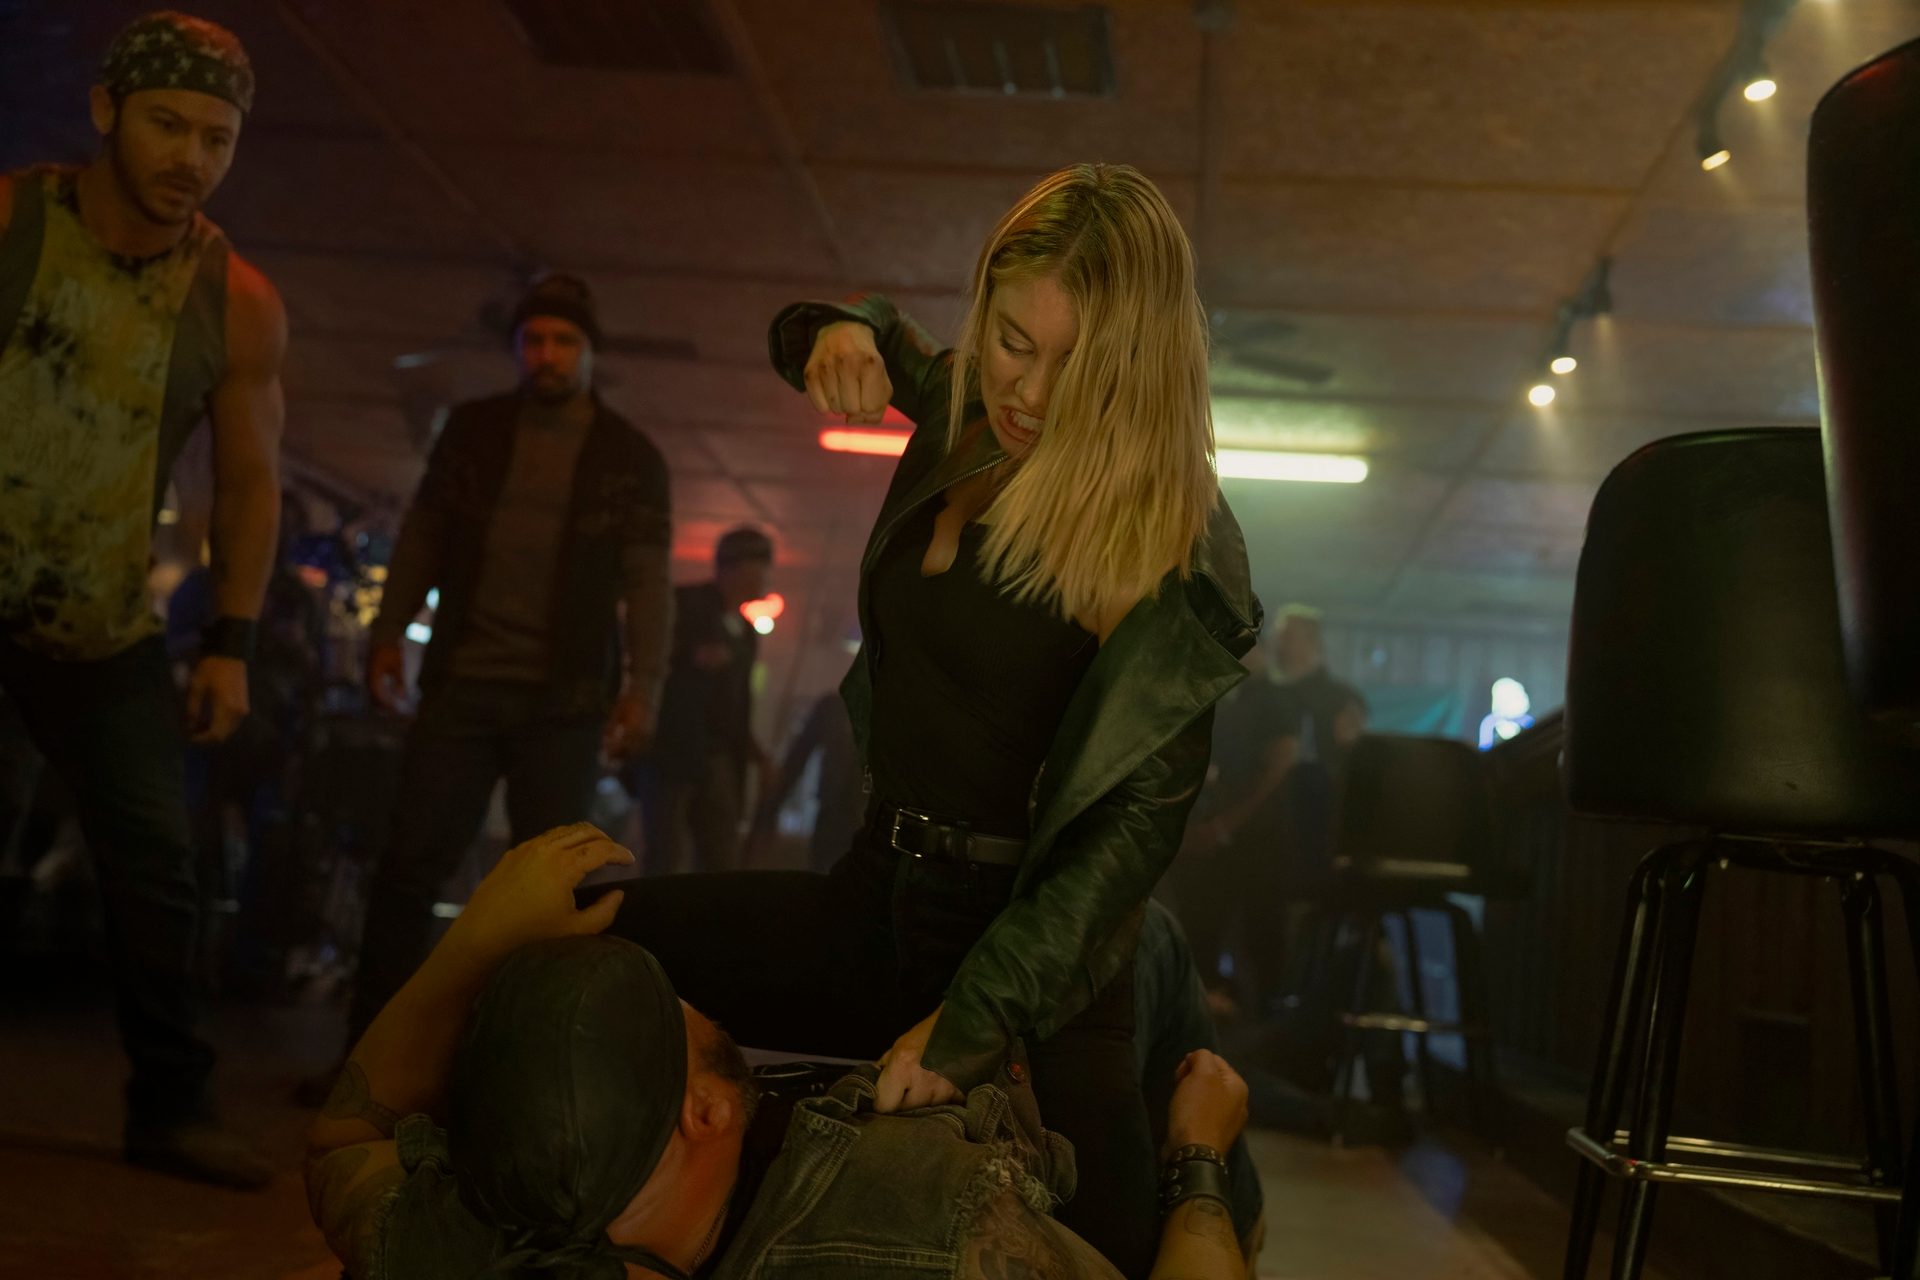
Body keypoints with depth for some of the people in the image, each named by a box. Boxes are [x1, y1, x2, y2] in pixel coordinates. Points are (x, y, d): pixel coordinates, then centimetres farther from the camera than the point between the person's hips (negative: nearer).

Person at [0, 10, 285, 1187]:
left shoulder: (239, 307, -3)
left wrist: (232, 644, 0)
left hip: (101, 628, 2)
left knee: (159, 867, 1)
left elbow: (250, 481, 5)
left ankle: (172, 1106, 14)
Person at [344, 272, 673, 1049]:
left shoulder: (631, 458, 4)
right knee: (411, 862, -2)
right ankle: (368, 1048, 7)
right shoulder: (470, 431, 9)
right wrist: (388, 634, 3)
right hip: (461, 683, 1)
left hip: (564, 700, -1)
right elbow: (422, 538, 12)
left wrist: (644, 685, -11)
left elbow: (647, 580, -1)